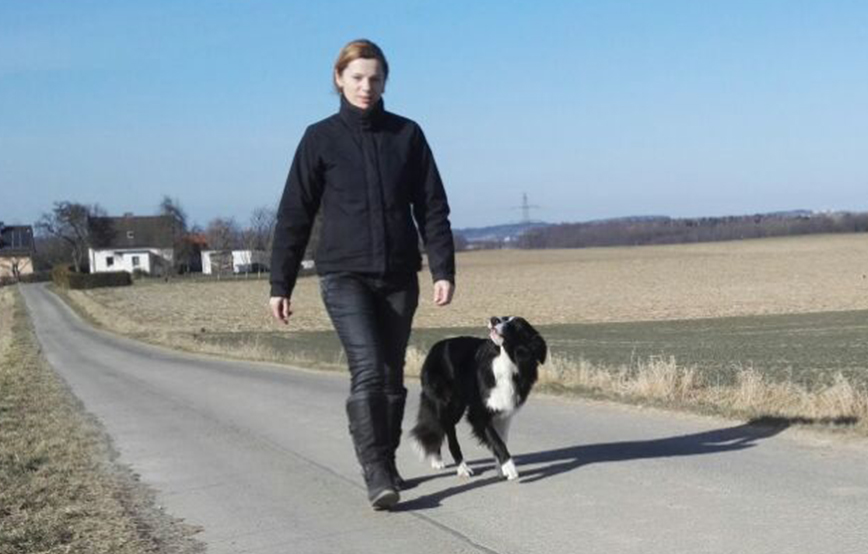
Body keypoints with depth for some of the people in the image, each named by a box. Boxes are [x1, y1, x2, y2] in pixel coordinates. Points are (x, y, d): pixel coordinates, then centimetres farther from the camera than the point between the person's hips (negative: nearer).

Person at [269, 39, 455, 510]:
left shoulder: (407, 135, 6)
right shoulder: (321, 139, 1)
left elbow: (432, 207, 6)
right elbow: (294, 215, 2)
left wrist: (443, 269, -4)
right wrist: (280, 284, 0)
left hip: (399, 276, 3)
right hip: (344, 276, -3)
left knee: (392, 375, 10)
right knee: (367, 371, -17)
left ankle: (388, 464, 26)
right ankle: (376, 476, -17)